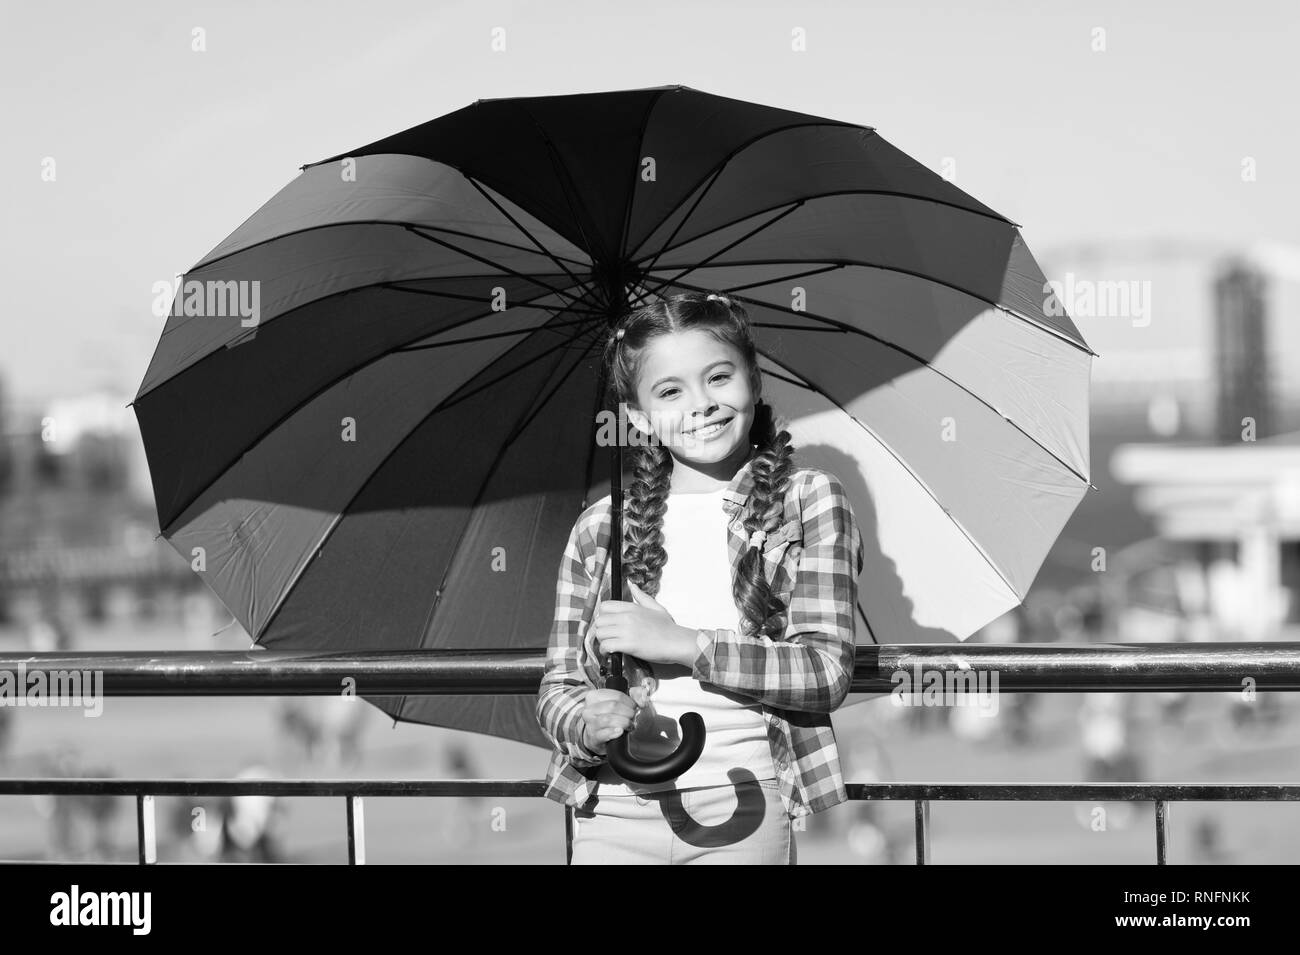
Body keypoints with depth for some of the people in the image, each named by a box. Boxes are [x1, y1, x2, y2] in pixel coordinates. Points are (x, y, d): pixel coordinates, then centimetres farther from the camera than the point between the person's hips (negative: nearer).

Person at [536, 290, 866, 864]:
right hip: (616, 816, 2)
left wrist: (683, 644, -14)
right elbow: (557, 689, 8)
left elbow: (827, 672, -7)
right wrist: (587, 725, -15)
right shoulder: (599, 530, 8)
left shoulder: (809, 501, 3)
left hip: (744, 813, -2)